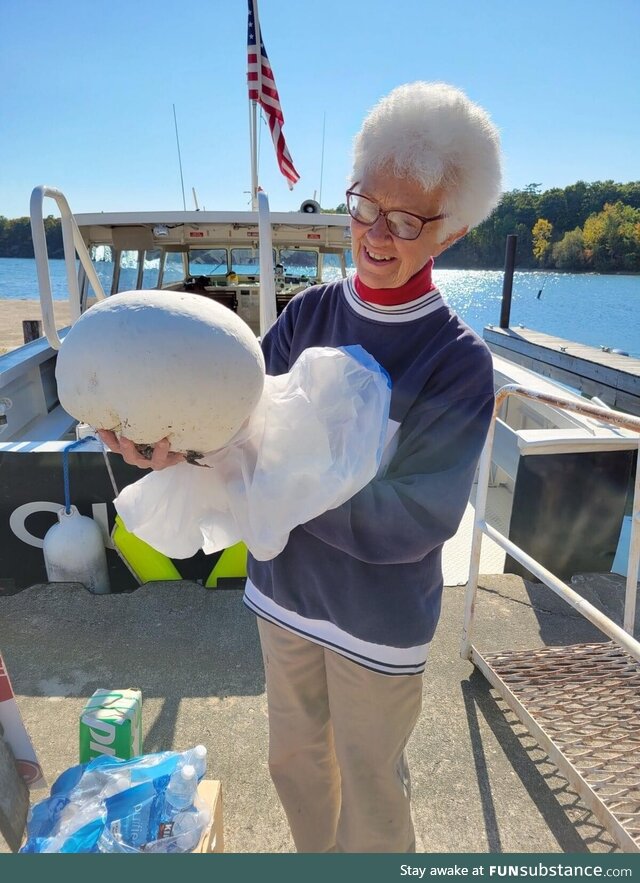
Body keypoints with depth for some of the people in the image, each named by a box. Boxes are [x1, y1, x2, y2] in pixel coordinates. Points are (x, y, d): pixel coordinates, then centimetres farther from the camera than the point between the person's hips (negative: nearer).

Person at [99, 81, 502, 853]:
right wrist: (164, 431, -32)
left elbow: (410, 521, -26)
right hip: (284, 592, 5)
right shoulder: (310, 312, -8)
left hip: (378, 618, -4)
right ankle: (314, 854, 59)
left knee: (370, 784, 21)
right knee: (294, 757, 27)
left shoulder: (457, 359, -20)